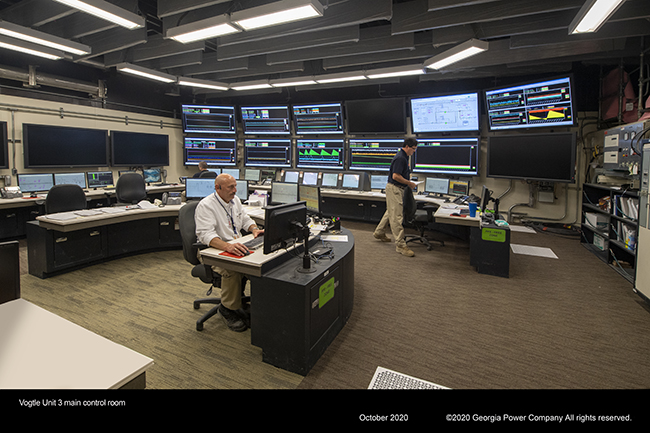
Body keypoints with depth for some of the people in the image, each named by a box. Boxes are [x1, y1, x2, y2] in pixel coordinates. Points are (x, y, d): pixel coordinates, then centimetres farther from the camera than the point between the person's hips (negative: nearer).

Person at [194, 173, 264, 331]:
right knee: (232, 269, -36)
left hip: (236, 245, 7)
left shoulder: (235, 200, 10)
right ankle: (228, 309, -12)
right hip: (213, 251, -7)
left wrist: (254, 229, -3)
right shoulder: (205, 205, -15)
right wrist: (227, 246, -45)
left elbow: (245, 219, 21)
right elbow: (205, 234, -28)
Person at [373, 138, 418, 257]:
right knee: (397, 216, -8)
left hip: (398, 189, 11)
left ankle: (379, 232, 36)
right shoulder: (400, 158, -20)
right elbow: (395, 176, -25)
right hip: (394, 188, -11)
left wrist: (408, 175, 12)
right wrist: (409, 183, -16)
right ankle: (400, 245, -5)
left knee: (391, 212, 21)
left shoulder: (404, 157, 13)